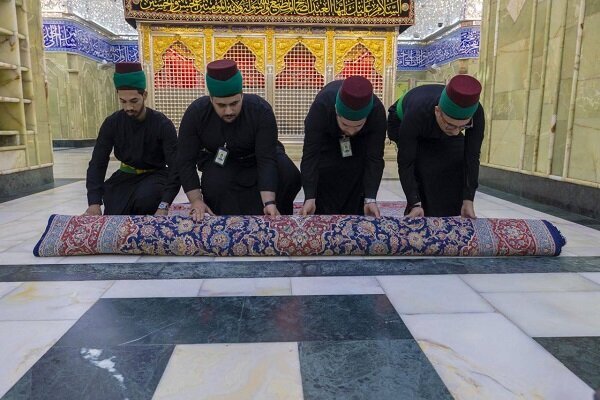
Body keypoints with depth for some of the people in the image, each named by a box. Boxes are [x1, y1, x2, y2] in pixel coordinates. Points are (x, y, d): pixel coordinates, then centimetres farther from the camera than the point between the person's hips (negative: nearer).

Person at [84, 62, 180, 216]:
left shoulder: (163, 124, -16)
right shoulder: (112, 123, -6)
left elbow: (176, 166, -21)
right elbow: (98, 163, -7)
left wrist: (164, 205, -36)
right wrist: (94, 202, -24)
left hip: (155, 174, -3)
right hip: (126, 175, 3)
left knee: (144, 198, -35)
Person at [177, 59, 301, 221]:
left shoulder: (261, 110, -31)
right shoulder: (196, 112, -26)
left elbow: (266, 159, -35)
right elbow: (185, 160, -21)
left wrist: (269, 202, -45)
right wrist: (196, 200, -30)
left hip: (259, 154, 0)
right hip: (219, 160, 0)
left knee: (290, 177, -26)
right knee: (214, 184, -33)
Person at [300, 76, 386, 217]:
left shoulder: (377, 111, -38)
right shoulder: (321, 106, -42)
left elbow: (375, 158, -33)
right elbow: (310, 154, -41)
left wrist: (370, 199, -43)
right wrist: (310, 197, -49)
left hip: (360, 144, 1)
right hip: (326, 139, -1)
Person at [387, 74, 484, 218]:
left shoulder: (475, 113, -36)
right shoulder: (416, 114, -44)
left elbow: (472, 157, -28)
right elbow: (405, 163, -37)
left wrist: (468, 200, -31)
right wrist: (415, 204, -41)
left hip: (440, 129, 4)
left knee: (457, 168, -12)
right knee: (424, 170, -24)